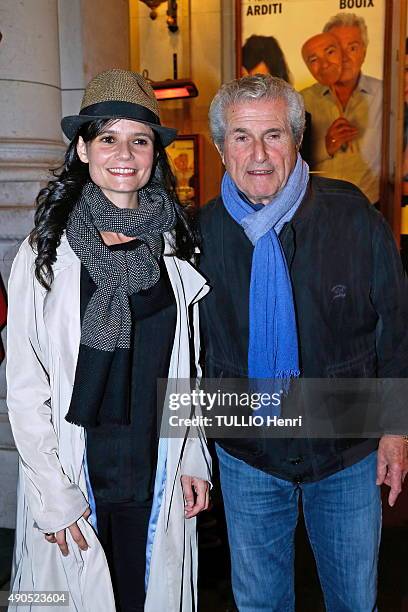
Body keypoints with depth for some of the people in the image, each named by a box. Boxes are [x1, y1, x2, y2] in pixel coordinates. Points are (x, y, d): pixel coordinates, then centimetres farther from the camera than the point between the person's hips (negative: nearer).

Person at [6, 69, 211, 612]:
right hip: (75, 476, -2)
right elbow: (24, 385, -8)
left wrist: (193, 459, 5)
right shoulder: (48, 252, -9)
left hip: (157, 476, 3)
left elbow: (183, 365, 7)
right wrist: (52, 494, -11)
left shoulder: (171, 247, 1)